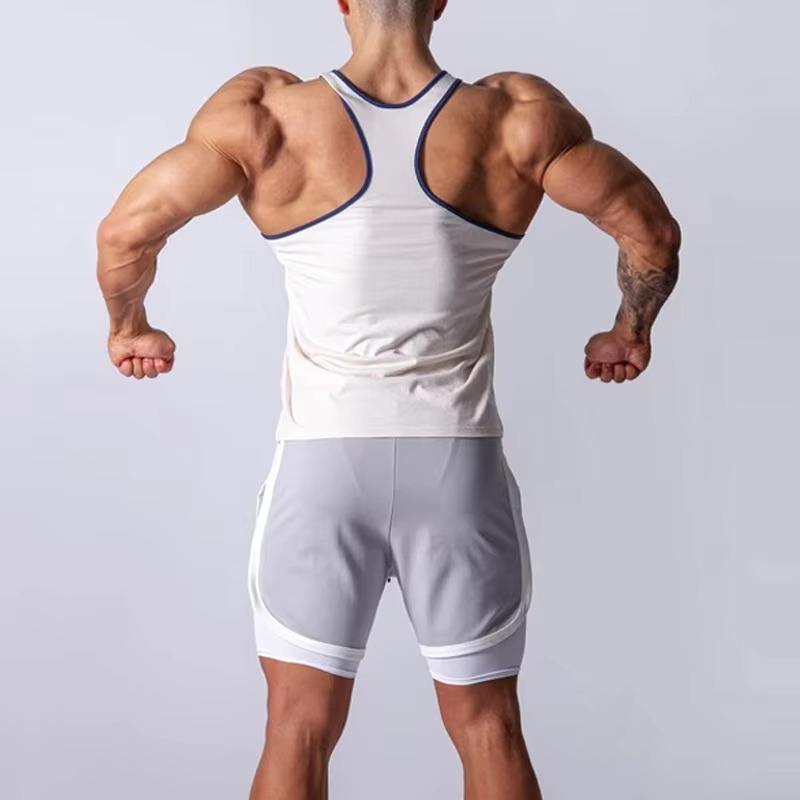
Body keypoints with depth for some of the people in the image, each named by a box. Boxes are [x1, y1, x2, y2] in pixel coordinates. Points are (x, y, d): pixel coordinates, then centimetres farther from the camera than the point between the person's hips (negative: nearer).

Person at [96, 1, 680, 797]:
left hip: (322, 461, -1)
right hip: (459, 463, 1)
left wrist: (127, 326, 12)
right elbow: (652, 230, -2)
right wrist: (630, 334, 16)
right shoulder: (517, 116, -5)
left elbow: (127, 229, -8)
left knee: (297, 734, 10)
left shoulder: (267, 114, -7)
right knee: (488, 731, 14)